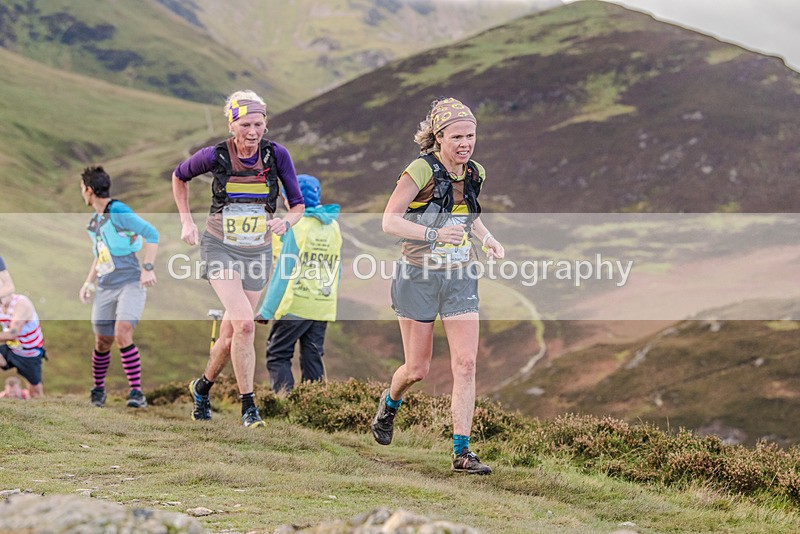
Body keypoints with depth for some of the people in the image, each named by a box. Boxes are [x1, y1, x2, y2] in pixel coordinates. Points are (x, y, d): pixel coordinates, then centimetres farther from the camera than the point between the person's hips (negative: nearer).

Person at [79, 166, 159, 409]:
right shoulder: (95, 221, 16)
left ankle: (136, 392, -21)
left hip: (131, 284, -7)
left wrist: (148, 268, -21)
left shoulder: (118, 212, -11)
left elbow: (152, 234, -16)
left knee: (122, 334, -24)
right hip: (105, 289, 8)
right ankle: (98, 390, 28)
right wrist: (89, 282, 21)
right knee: (102, 343, 8)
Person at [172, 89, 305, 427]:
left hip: (257, 252, 3)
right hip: (220, 248, -3)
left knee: (231, 336, 11)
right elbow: (179, 177, 8)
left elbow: (298, 205, -2)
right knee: (244, 324, -23)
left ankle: (202, 387, 39)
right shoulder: (215, 156, -13)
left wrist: (286, 222, -23)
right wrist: (186, 222, 2)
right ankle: (248, 406, -14)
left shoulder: (277, 155, -10)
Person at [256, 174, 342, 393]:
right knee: (312, 359, 11)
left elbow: (284, 272, -11)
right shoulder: (333, 227, 11)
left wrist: (267, 309, -8)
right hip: (324, 307, 6)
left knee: (277, 355, 0)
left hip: (296, 306, -6)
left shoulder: (295, 226, -10)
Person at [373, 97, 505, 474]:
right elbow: (390, 221, -19)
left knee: (466, 363, -8)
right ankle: (390, 403, 41)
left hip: (460, 278, 4)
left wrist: (488, 240, 4)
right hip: (419, 276, -4)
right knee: (417, 369, 5)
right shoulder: (422, 169, -15)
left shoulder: (474, 173, 4)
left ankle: (462, 453, -4)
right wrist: (435, 235, -32)